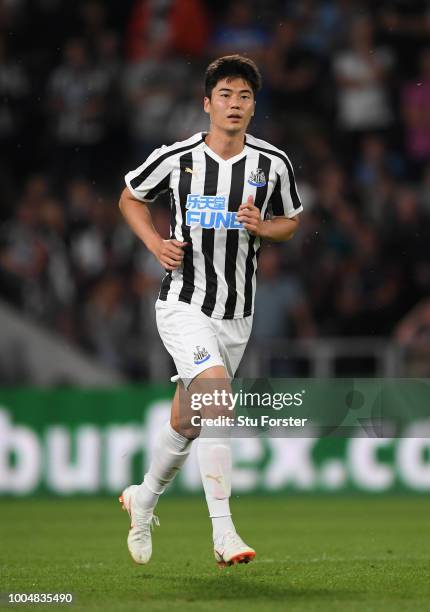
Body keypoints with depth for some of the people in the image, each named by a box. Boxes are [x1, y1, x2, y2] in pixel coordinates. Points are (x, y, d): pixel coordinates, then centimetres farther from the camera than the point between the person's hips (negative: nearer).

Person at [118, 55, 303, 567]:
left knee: (185, 421, 14)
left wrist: (262, 226, -9)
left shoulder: (273, 164, -1)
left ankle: (143, 499, 43)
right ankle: (223, 534, -27)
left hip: (236, 315, 4)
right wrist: (155, 243, -6)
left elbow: (291, 221, 14)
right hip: (182, 305, -4)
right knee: (218, 396, -26)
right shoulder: (175, 159, -6)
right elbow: (130, 198, 11)